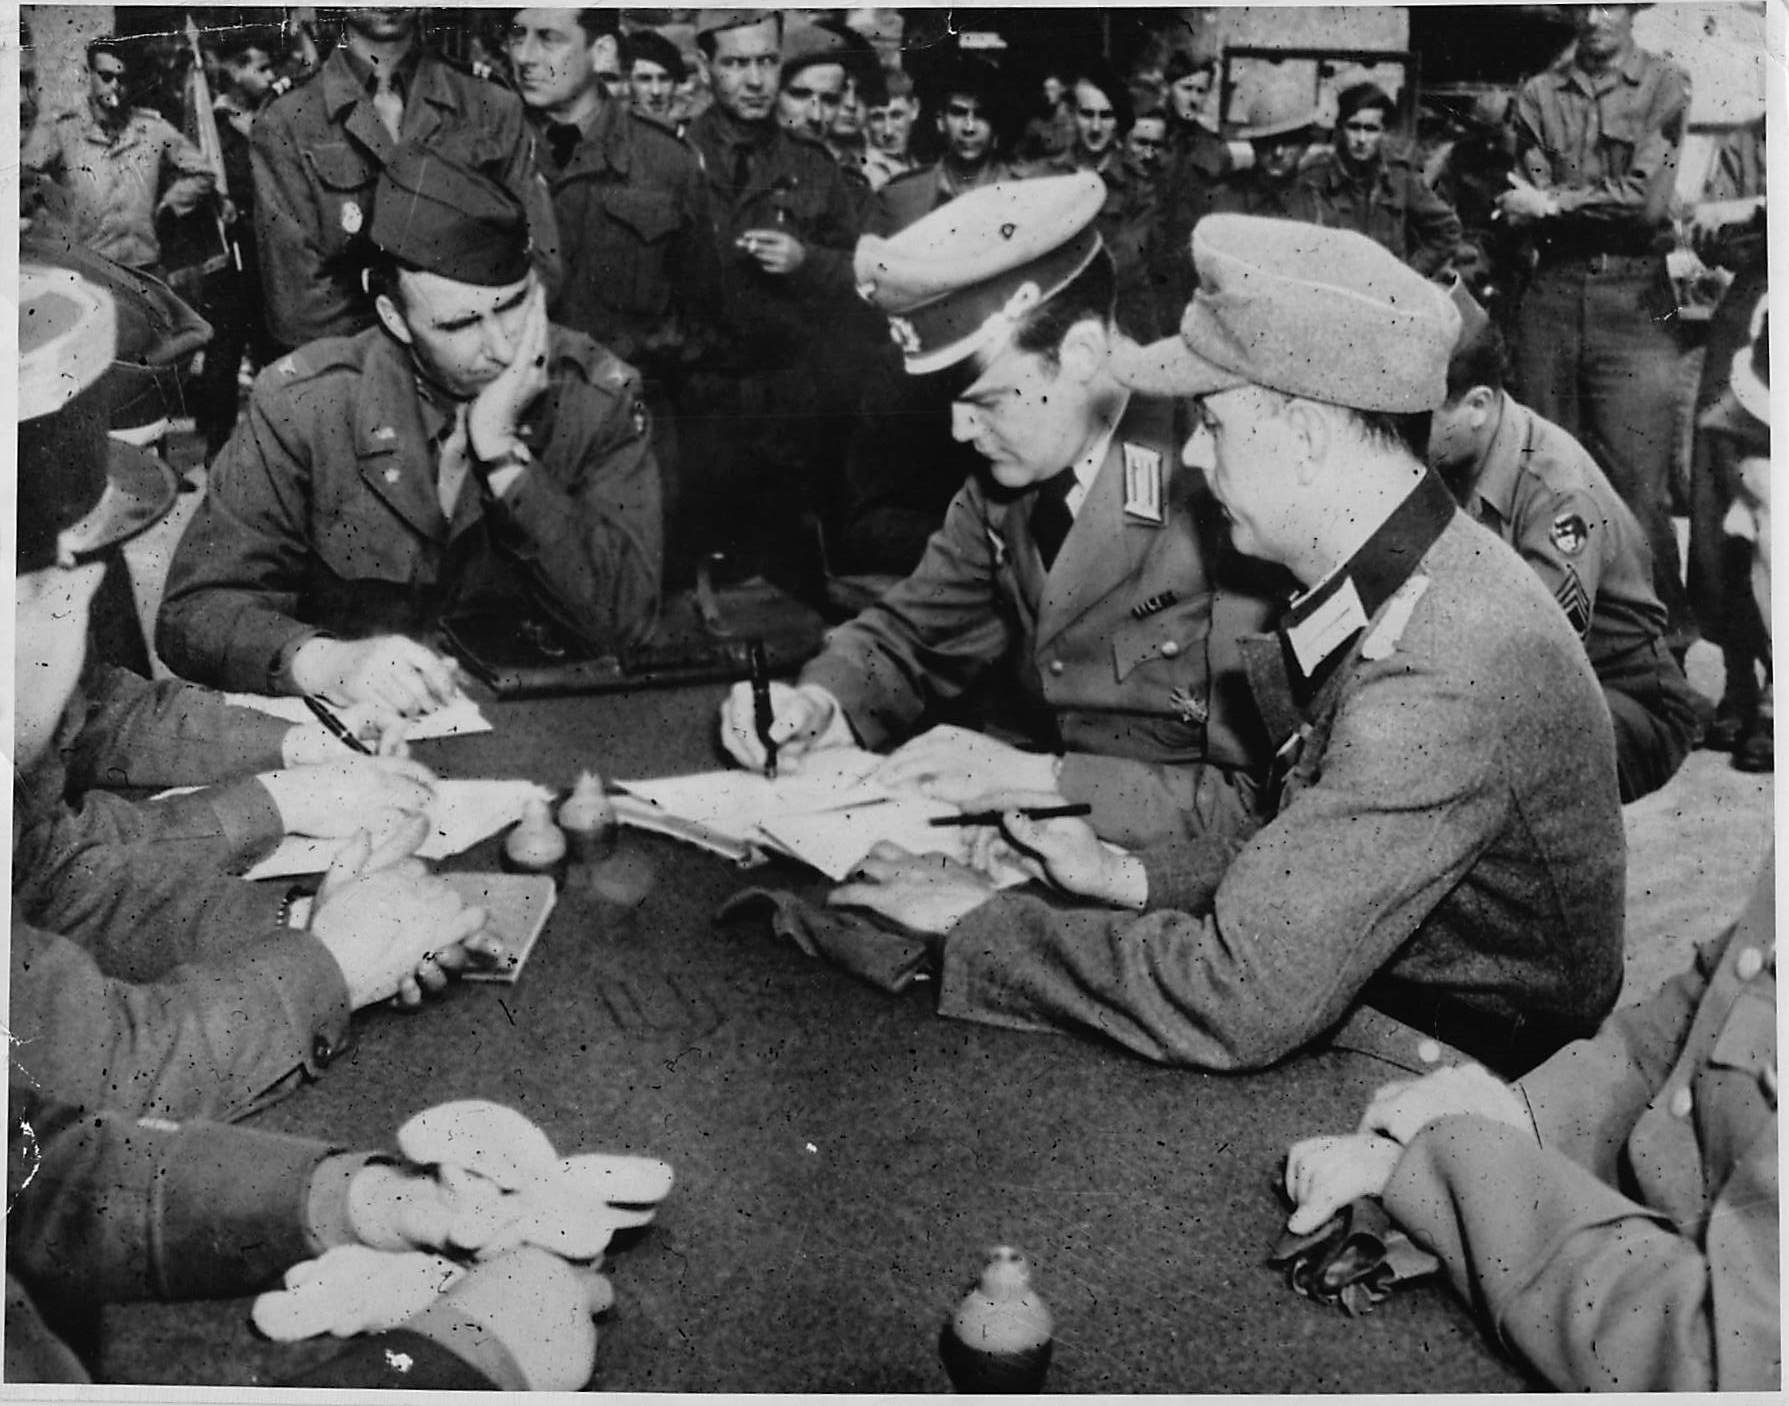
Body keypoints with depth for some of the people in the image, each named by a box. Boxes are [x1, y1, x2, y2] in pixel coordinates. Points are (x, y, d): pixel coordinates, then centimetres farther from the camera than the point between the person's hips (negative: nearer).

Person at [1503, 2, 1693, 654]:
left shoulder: (1665, 86, 6)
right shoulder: (1539, 94, 13)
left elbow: (1649, 201, -6)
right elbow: (1526, 209, 4)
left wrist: (1556, 203, -3)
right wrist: (1608, 204, -10)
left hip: (1634, 299, -3)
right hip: (1552, 293, 3)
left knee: (1639, 486, -7)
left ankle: (1666, 642, 4)